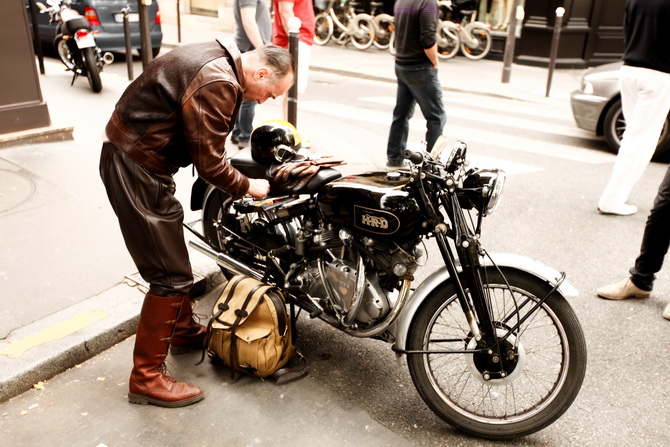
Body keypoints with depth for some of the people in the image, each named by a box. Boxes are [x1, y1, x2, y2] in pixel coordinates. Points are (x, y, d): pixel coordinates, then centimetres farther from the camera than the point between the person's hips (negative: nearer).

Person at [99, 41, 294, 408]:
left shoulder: (219, 58, 9)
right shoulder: (218, 84, -24)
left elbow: (205, 143, 16)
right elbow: (208, 163, -22)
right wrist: (246, 187, -6)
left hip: (131, 155, 11)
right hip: (137, 169, -11)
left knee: (173, 255, 22)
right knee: (171, 276, -5)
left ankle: (184, 332, 42)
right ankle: (146, 377, 7)